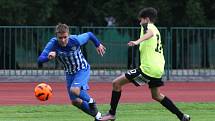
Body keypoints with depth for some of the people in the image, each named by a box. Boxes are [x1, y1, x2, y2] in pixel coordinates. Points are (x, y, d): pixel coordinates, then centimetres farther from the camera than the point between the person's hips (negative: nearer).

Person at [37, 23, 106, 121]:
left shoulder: (75, 40, -29)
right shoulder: (53, 43, -26)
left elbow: (89, 35, -8)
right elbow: (40, 60, -32)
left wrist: (98, 45, 10)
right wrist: (49, 57, -54)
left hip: (83, 70, -4)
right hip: (69, 73, 4)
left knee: (74, 90, -30)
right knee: (75, 101, 5)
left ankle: (90, 101, 1)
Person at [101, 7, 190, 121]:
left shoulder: (147, 26, -4)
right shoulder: (156, 30, 22)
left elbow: (150, 33, -28)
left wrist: (137, 41, -45)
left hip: (147, 69, -9)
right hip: (158, 69, 9)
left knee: (116, 83, -5)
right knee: (156, 95, 25)